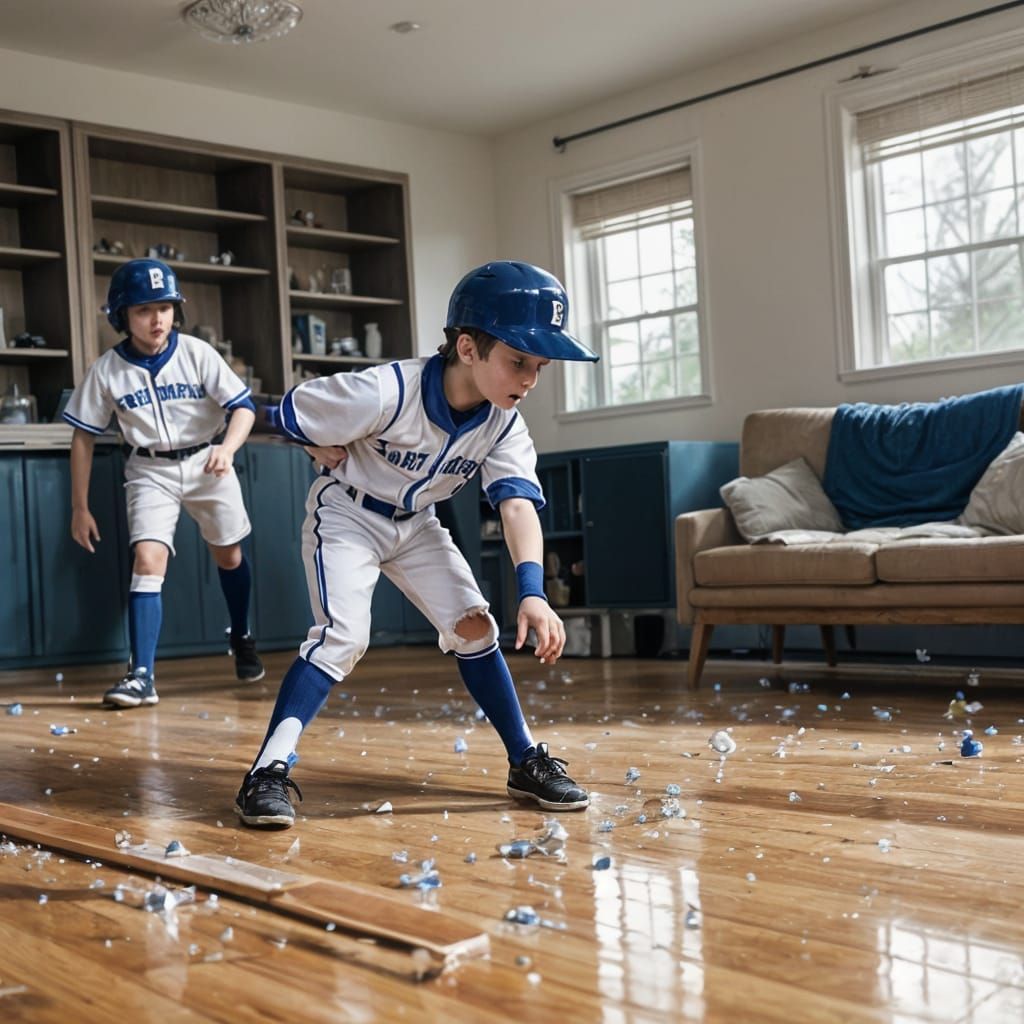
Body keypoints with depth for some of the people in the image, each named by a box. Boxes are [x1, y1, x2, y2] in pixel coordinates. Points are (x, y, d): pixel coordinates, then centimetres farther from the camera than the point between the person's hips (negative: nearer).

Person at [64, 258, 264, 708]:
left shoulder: (197, 353, -16)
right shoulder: (106, 369, -13)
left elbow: (243, 405, -15)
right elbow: (83, 437, -4)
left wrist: (228, 447, -37)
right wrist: (80, 508, -4)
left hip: (206, 462, 1)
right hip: (150, 470, 0)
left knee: (229, 555, 13)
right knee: (147, 561, -17)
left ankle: (242, 640, 39)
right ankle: (141, 676, -17)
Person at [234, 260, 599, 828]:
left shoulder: (504, 424, -16)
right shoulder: (386, 392, -33)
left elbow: (518, 505, -27)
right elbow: (291, 411, -21)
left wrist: (532, 591, -40)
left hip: (415, 524, 5)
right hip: (346, 514, -5)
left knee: (474, 626, -2)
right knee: (343, 636, -21)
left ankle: (527, 762, 7)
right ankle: (269, 772, -17)